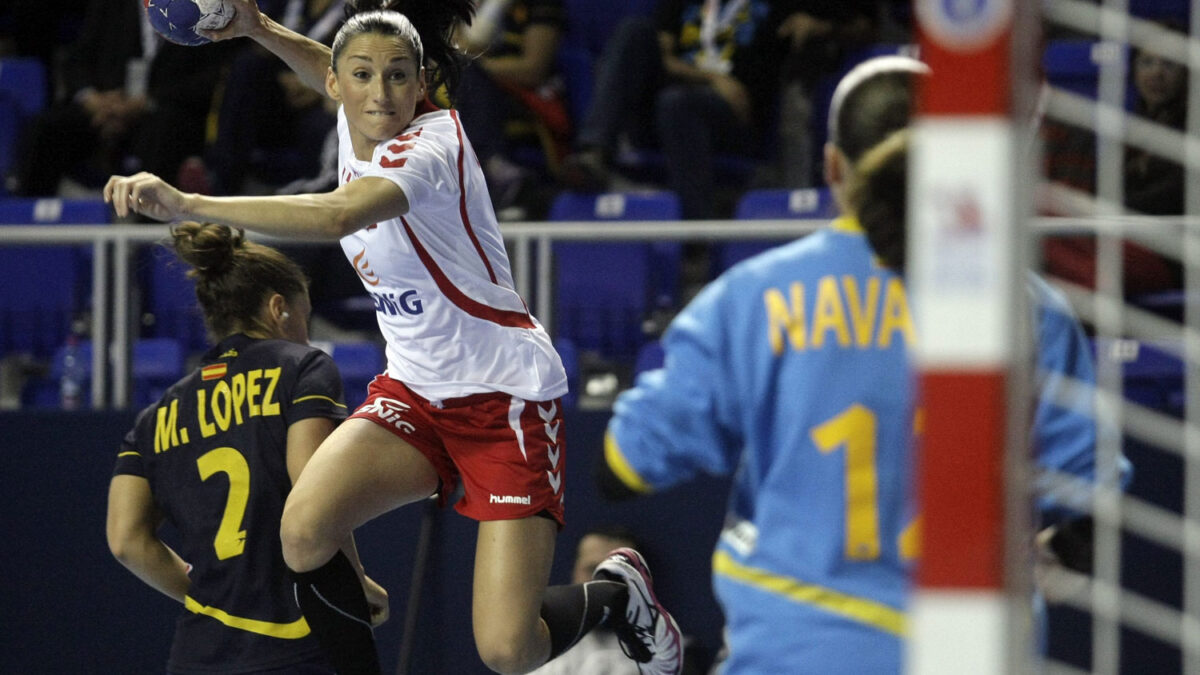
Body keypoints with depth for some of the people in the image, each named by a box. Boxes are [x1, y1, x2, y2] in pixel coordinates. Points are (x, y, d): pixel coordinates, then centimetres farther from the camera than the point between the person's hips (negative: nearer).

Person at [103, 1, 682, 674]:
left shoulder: (431, 147, -24)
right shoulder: (357, 130, 0)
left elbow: (337, 216, -45)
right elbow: (331, 70, 28)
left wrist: (187, 204, -50)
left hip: (507, 394, -7)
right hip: (416, 387, 7)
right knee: (305, 530, -24)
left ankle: (619, 593, 18)